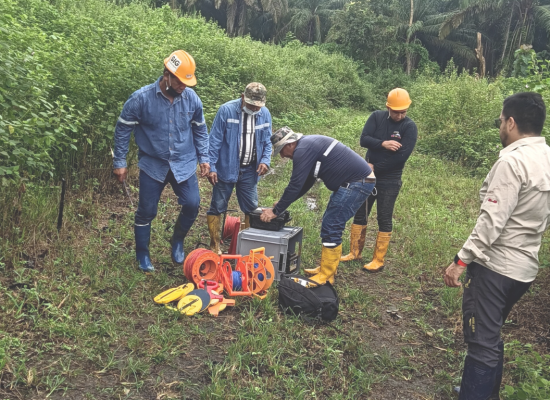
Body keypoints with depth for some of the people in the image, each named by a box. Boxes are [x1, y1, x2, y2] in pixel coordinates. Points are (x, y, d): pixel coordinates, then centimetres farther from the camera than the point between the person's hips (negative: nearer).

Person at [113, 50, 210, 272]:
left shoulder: (192, 98, -5)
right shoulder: (141, 98, -14)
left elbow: (200, 130, 10)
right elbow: (123, 129, -5)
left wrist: (204, 158, 6)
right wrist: (120, 163, -3)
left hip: (184, 165, 2)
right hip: (152, 165, -2)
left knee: (192, 205, -4)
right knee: (146, 212, 6)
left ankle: (177, 241, 25)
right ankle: (142, 254, 27)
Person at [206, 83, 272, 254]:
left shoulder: (265, 114, 1)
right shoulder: (226, 110, -13)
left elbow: (267, 142, 10)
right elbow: (215, 140, -10)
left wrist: (265, 160, -8)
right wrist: (211, 167, -12)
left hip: (250, 170, 4)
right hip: (226, 168, -4)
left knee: (252, 209, 11)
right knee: (217, 207, 4)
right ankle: (214, 245, 18)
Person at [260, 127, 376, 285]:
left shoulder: (302, 150, -15)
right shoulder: (309, 145, 17)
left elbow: (295, 185, -16)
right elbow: (305, 183, 23)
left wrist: (276, 211, -7)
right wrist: (283, 203, 21)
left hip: (357, 183, -11)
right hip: (358, 180, 11)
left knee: (331, 228, -7)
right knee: (331, 225, 15)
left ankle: (326, 277, 2)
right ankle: (326, 268, 23)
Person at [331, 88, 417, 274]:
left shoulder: (410, 126, -10)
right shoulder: (377, 117, -1)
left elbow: (402, 156, -19)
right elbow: (364, 139, -10)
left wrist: (375, 167, -16)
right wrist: (383, 144, -27)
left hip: (390, 180, -4)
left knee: (384, 219, 3)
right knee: (360, 214, 11)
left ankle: (378, 260, 12)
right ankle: (355, 252, 26)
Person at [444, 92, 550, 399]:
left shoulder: (513, 161, -19)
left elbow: (492, 221, -23)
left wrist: (461, 260, -17)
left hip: (494, 266, -9)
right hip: (525, 267, 9)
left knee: (481, 342, 0)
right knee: (491, 336, 23)